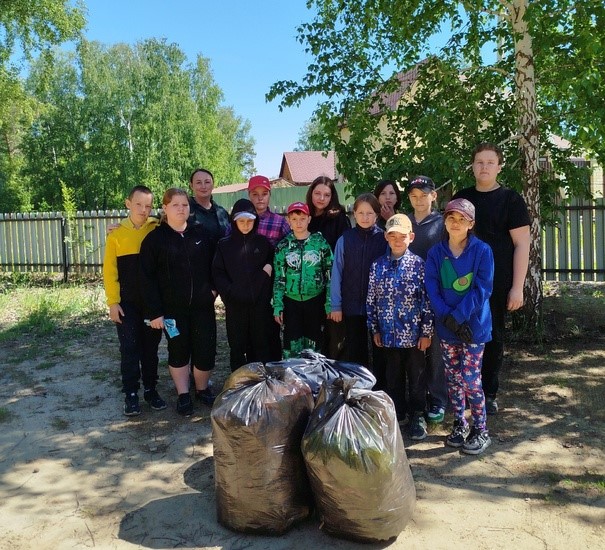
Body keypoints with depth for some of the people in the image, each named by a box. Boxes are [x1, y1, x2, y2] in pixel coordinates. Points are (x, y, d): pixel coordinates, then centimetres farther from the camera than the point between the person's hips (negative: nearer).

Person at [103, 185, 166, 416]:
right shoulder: (116, 233, -1)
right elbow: (109, 270, -1)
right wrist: (113, 301, -6)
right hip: (127, 302, -1)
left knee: (150, 347, 11)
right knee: (129, 349, 5)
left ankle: (150, 389, 24)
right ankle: (131, 393, 15)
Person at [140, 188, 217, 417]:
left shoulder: (202, 233, 4)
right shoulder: (155, 238, -3)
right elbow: (148, 278, -6)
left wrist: (214, 287, 0)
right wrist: (155, 312, -11)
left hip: (202, 305, 2)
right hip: (173, 308, -2)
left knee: (206, 350, 2)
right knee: (179, 351, 10)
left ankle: (203, 389, 27)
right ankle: (183, 395, 25)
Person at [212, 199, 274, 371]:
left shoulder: (263, 243, 6)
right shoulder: (224, 245, 4)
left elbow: (273, 268, 9)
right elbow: (217, 273, 0)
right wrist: (230, 293, -11)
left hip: (260, 304, 0)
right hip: (235, 305, 0)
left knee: (261, 346, 5)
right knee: (237, 347, 7)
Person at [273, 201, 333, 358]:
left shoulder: (321, 243, -1)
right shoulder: (283, 246, 1)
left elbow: (330, 275, -1)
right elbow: (279, 278, 3)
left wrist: (329, 304, -5)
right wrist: (277, 306, -2)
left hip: (315, 300, 0)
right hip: (291, 301, 1)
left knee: (313, 344, 8)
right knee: (292, 345, 1)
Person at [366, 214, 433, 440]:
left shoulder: (418, 264, -7)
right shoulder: (378, 266, 1)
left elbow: (427, 299, -6)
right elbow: (371, 299, 6)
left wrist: (427, 332, -7)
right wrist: (375, 329, 5)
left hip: (413, 333, -2)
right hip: (389, 334, 3)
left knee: (416, 377, 9)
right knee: (393, 377, 15)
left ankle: (418, 416, 25)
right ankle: (397, 415, 31)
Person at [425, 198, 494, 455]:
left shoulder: (482, 251, -7)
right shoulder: (435, 253, 1)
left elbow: (482, 290, -12)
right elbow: (432, 290, -3)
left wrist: (458, 316, -19)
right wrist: (448, 318, -15)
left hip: (474, 325, -3)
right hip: (446, 326, 3)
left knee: (470, 379, -3)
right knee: (453, 377, 11)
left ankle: (481, 431, 14)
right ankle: (459, 425, 27)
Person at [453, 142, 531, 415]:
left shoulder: (510, 199, -1)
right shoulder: (461, 197, 9)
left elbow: (522, 244, -5)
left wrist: (517, 287, -11)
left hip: (497, 283, -3)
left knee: (493, 338, 7)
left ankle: (489, 393, 21)